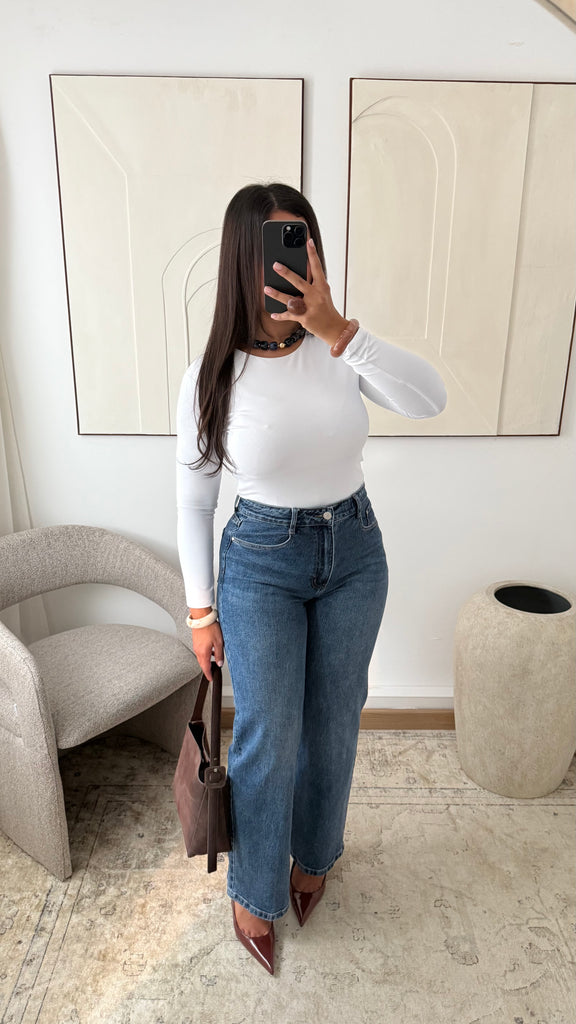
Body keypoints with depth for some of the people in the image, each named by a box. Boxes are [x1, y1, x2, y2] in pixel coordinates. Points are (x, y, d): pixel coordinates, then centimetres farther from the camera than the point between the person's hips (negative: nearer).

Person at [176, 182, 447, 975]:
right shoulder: (211, 375, -11)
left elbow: (432, 400, -23)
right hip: (262, 561, -2)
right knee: (268, 737, 6)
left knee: (334, 723, 18)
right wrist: (201, 610, -3)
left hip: (355, 553, 3)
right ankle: (254, 893, 35)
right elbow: (193, 500, -5)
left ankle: (314, 853, 47)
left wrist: (336, 327, -33)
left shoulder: (340, 351, -6)